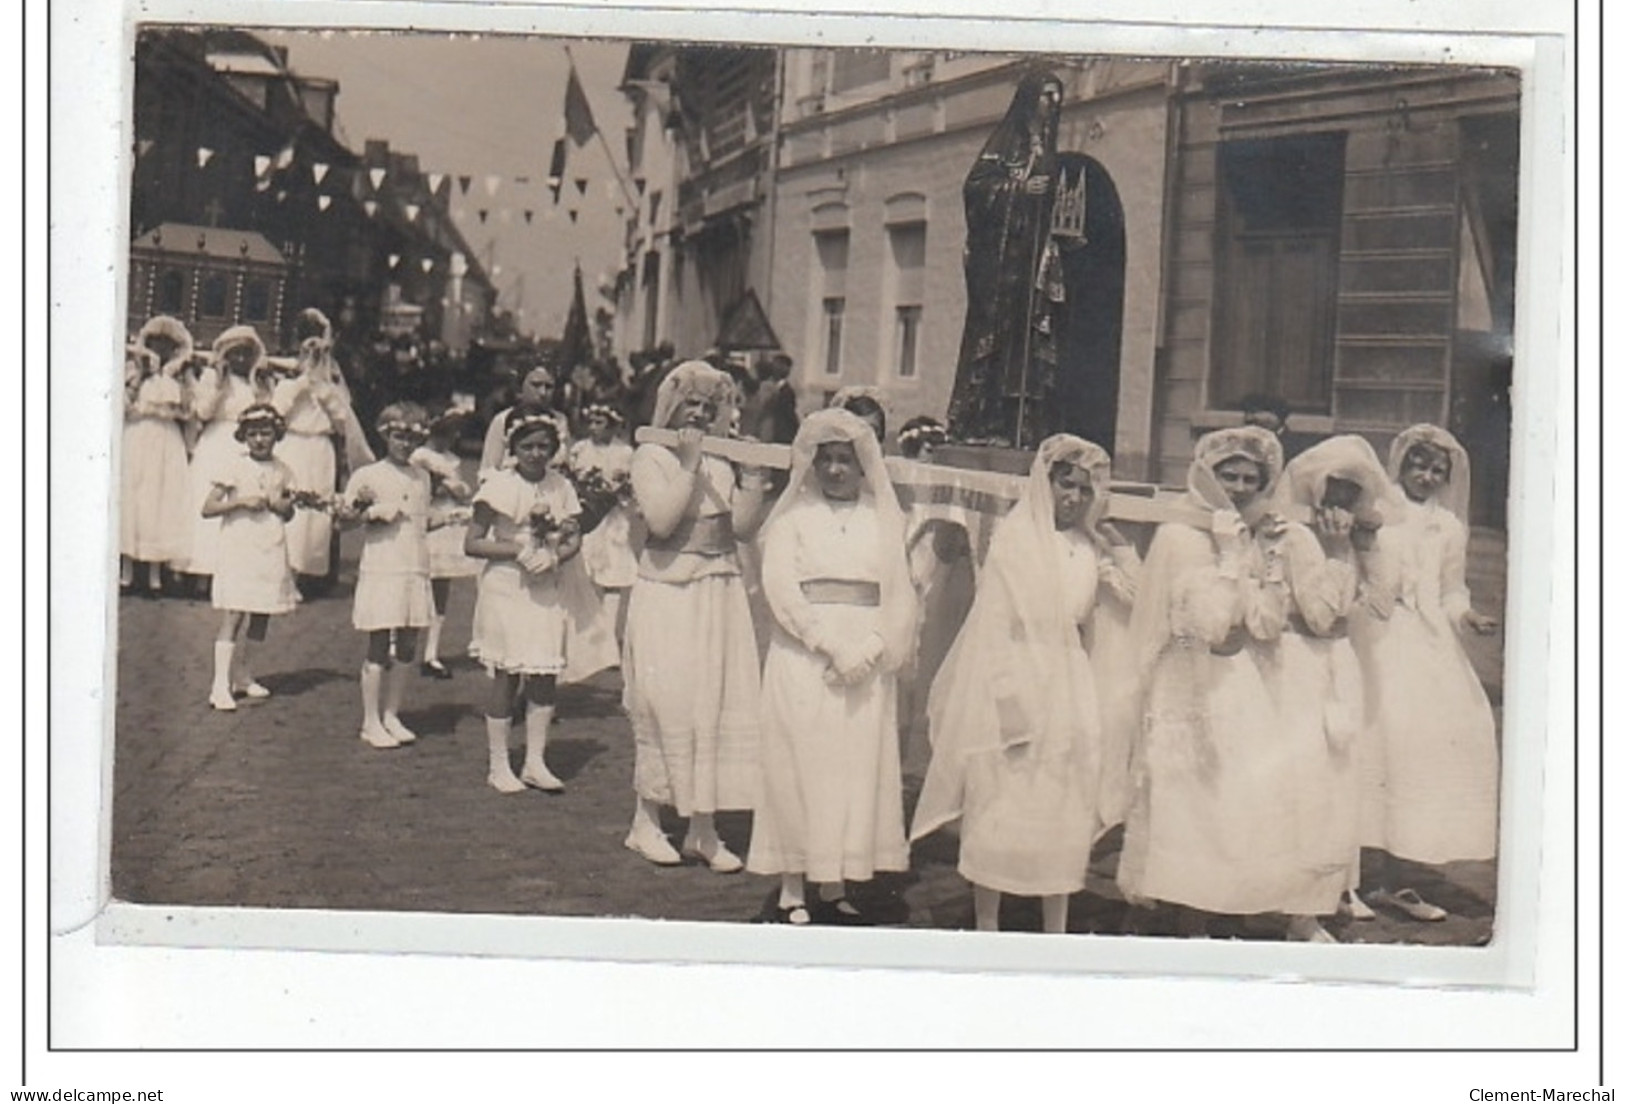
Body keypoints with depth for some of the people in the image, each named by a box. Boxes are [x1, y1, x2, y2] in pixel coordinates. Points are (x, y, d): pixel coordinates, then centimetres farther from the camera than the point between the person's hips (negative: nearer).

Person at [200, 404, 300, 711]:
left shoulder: (283, 471, 10)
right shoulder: (234, 467, -3)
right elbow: (208, 508, -6)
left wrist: (281, 505, -2)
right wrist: (241, 501, -18)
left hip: (271, 552, 5)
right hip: (237, 549, -5)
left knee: (257, 617, 10)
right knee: (233, 615, -12)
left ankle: (242, 676, 24)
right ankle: (221, 685, -13)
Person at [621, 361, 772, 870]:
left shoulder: (725, 459, 10)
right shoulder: (650, 456, -2)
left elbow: (744, 527, 2)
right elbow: (660, 521, -16)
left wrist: (756, 476, -8)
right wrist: (688, 466, -15)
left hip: (720, 596, 4)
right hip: (667, 595, -4)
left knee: (721, 704, 3)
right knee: (667, 706, -2)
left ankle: (704, 828, 12)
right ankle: (647, 821, 14)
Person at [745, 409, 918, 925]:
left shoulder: (883, 520, 12)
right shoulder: (793, 518, 6)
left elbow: (899, 595, 5)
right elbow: (781, 589, -6)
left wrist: (868, 649, -11)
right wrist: (832, 647, -15)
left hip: (867, 665, 3)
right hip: (804, 662, -2)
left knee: (858, 770, 2)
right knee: (801, 767, -1)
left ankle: (835, 888, 10)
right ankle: (792, 891, 4)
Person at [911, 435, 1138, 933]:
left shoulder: (1091, 549, 11)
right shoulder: (1014, 537, -3)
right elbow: (995, 620, -8)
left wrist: (1121, 551, 3)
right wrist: (1009, 702, -14)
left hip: (1068, 689, 5)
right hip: (1018, 682, -5)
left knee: (1065, 814, 6)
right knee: (1000, 810, -1)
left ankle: (1056, 933, 14)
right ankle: (986, 925, 10)